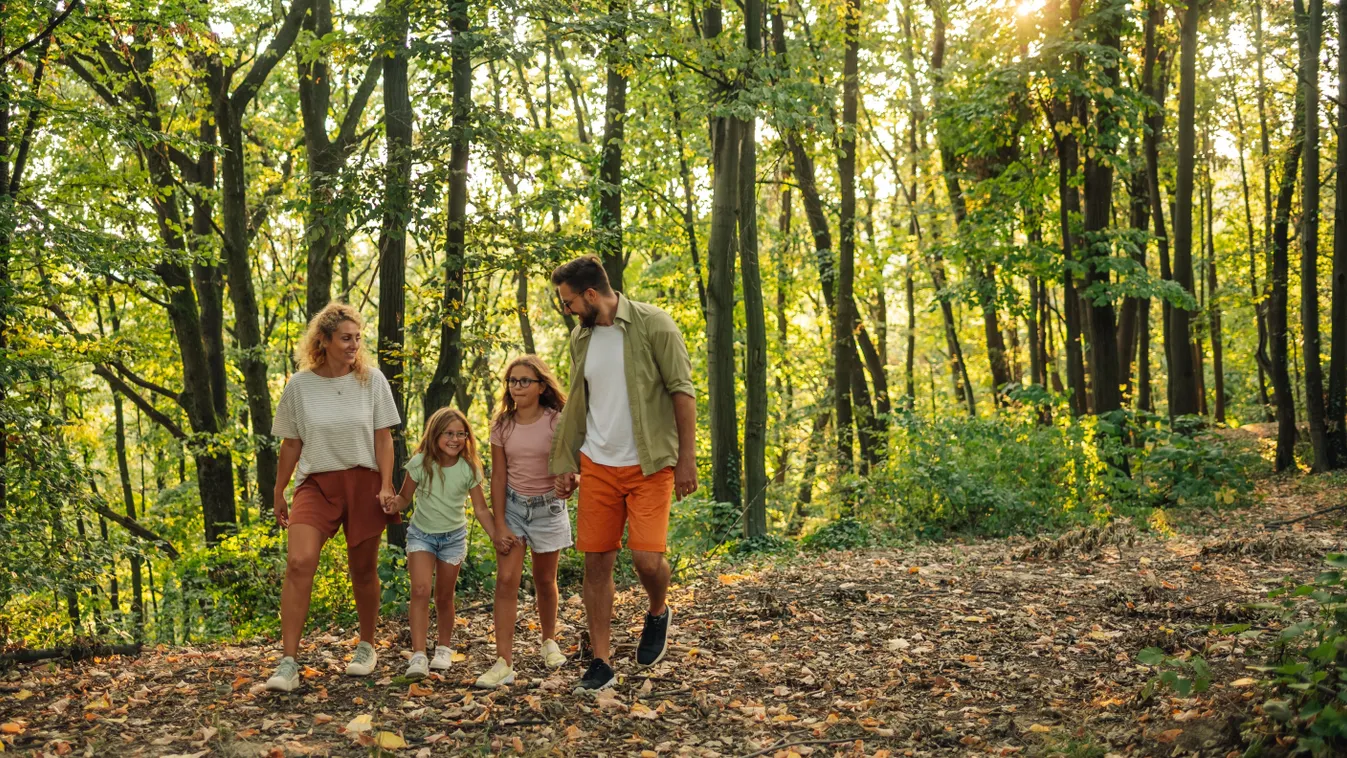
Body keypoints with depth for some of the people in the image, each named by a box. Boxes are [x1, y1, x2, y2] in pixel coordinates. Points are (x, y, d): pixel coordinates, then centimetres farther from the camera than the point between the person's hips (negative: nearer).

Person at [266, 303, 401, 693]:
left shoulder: (372, 380, 0)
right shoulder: (299, 385, 1)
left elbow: (383, 438, 2)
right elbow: (291, 443, 8)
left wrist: (386, 485, -8)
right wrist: (278, 493, 11)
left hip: (363, 482, 0)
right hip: (316, 483, 0)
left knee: (363, 570, 7)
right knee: (299, 562, -19)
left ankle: (367, 646, 31)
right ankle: (288, 663, -17)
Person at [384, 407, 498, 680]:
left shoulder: (469, 469, -11)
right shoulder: (420, 463, -14)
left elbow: (481, 510, -5)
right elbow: (405, 497, -4)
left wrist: (498, 538, -11)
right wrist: (395, 504, -27)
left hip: (453, 537, 1)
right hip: (421, 534, -1)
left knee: (444, 597, 9)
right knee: (420, 590, -19)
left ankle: (444, 648, 31)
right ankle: (418, 656, -20)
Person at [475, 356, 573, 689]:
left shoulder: (557, 422, -10)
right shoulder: (502, 425, -3)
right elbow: (498, 477, -2)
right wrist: (500, 524, -7)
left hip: (548, 507, -1)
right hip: (512, 505, 1)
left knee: (545, 580, 13)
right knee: (506, 580, -10)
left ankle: (549, 642, 37)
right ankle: (504, 662, -11)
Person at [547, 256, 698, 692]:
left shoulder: (652, 325, -9)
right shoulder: (581, 337, 9)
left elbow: (682, 391, -10)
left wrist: (687, 459, -13)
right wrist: (564, 463, 13)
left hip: (649, 465, -5)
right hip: (597, 466, 5)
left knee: (647, 558, -13)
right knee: (596, 561, 4)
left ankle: (658, 614, 21)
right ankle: (601, 663, 14)